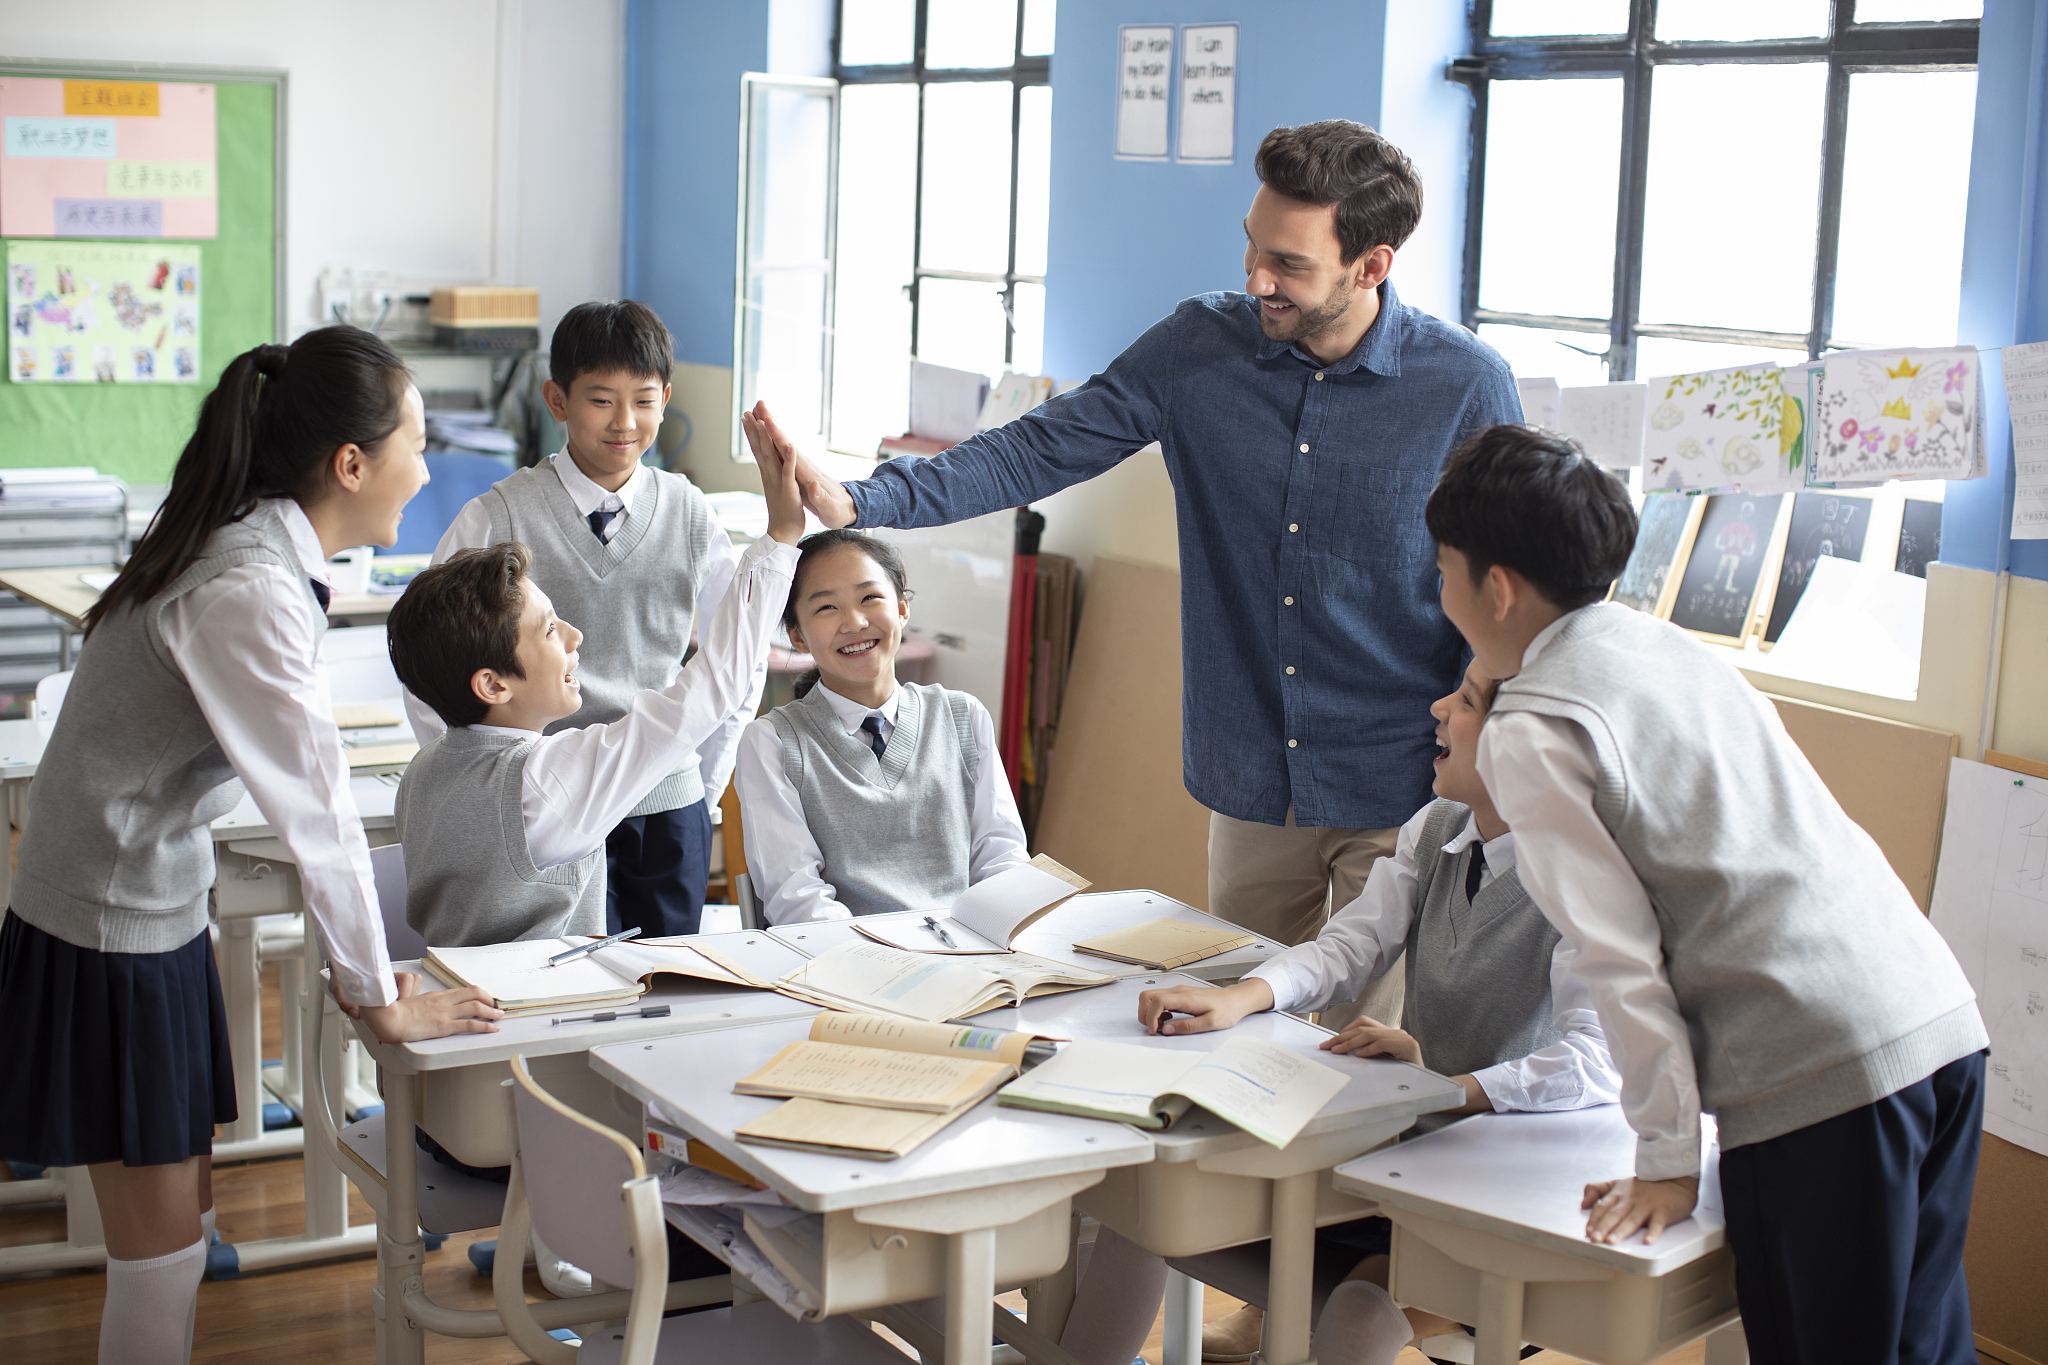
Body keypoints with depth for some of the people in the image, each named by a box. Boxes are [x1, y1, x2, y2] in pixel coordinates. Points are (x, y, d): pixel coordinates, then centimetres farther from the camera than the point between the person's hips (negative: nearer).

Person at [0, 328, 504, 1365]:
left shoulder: (259, 557, 4)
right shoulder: (247, 596, -25)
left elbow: (296, 786, 10)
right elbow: (317, 810, -22)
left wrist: (362, 967, 10)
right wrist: (381, 1002, -13)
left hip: (156, 909, 9)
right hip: (110, 935, -9)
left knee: (185, 1220, 16)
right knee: (160, 1248, 2)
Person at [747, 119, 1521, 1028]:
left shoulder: (1466, 386, -10)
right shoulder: (1201, 348, -2)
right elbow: (1041, 450, -5)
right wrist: (855, 500, -17)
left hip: (1398, 795, -3)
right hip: (1251, 784, 4)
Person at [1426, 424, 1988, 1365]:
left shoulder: (1528, 734, -5)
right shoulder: (1669, 643, 17)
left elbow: (1620, 956, -8)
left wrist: (1666, 1158, -3)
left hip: (1819, 1075, -8)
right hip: (1943, 1018, 8)